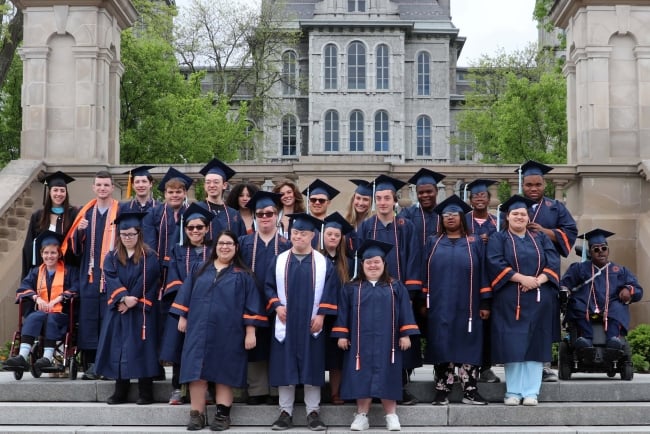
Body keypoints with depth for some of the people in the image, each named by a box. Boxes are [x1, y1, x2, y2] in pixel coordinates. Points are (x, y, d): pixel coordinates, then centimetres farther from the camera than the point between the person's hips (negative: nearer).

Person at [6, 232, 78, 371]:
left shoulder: (69, 271, 13)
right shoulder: (36, 272, 22)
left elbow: (75, 288, -3)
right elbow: (23, 288, 8)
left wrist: (57, 299, -16)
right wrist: (37, 297, -11)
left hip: (61, 313, -2)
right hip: (40, 311, 2)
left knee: (51, 319, -34)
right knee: (33, 317, -31)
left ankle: (48, 357, -43)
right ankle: (23, 356, -45)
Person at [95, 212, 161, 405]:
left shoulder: (149, 257, 1)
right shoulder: (111, 257, 10)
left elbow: (146, 282, -8)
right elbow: (111, 279, -4)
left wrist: (133, 301, -16)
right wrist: (124, 298, -19)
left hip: (140, 311, -3)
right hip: (117, 310, 3)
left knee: (140, 350, -5)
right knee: (118, 349, 3)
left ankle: (145, 393, 0)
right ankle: (120, 392, 11)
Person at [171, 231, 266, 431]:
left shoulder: (243, 275, 2)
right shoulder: (201, 270, 10)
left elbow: (251, 304, -2)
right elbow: (187, 293, 14)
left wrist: (250, 332, -8)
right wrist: (182, 317, 7)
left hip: (228, 332, -2)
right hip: (200, 330, 2)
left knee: (224, 372, 2)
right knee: (197, 371, 0)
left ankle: (222, 415, 8)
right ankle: (197, 414, 5)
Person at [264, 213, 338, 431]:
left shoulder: (323, 263, 3)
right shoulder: (279, 260, 7)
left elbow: (329, 291, 0)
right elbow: (269, 287, 8)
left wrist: (321, 315, -9)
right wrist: (276, 306, -8)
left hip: (312, 324, -1)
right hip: (285, 323, 1)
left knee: (312, 368, 2)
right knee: (285, 367, 3)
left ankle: (313, 412, 9)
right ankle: (285, 412, 10)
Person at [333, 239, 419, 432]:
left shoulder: (396, 287, 7)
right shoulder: (351, 288, 6)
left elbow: (405, 312, 4)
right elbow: (343, 313, 5)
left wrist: (406, 334, -3)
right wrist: (342, 335, -1)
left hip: (386, 343, 0)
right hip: (361, 343, 0)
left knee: (386, 377, 1)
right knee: (362, 377, 0)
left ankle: (391, 415, 9)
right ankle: (362, 415, 6)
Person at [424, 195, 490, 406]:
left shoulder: (475, 243, 8)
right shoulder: (433, 242, 10)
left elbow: (482, 273, 4)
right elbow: (425, 273, 8)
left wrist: (485, 303, -3)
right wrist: (424, 301, -1)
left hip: (466, 307, -1)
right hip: (440, 306, 1)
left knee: (468, 346, 0)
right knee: (442, 346, 1)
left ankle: (470, 391, 6)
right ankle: (442, 391, 6)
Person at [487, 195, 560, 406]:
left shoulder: (540, 238, 16)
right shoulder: (498, 239, 7)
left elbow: (553, 262, 4)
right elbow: (495, 263, -8)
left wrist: (539, 280, -14)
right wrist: (522, 278, -17)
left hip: (538, 300, 2)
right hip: (509, 301, -2)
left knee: (534, 346, -1)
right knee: (512, 346, -4)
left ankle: (531, 392, 2)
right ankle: (513, 392, 2)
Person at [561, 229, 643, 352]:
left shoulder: (620, 271, 22)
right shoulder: (579, 268, 20)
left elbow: (638, 291, 15)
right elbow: (563, 284, 6)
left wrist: (629, 290, -8)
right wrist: (563, 291, -18)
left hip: (611, 313, 0)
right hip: (584, 313, 0)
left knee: (618, 306, -32)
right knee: (576, 302, -31)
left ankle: (613, 337, -52)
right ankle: (586, 337, -48)